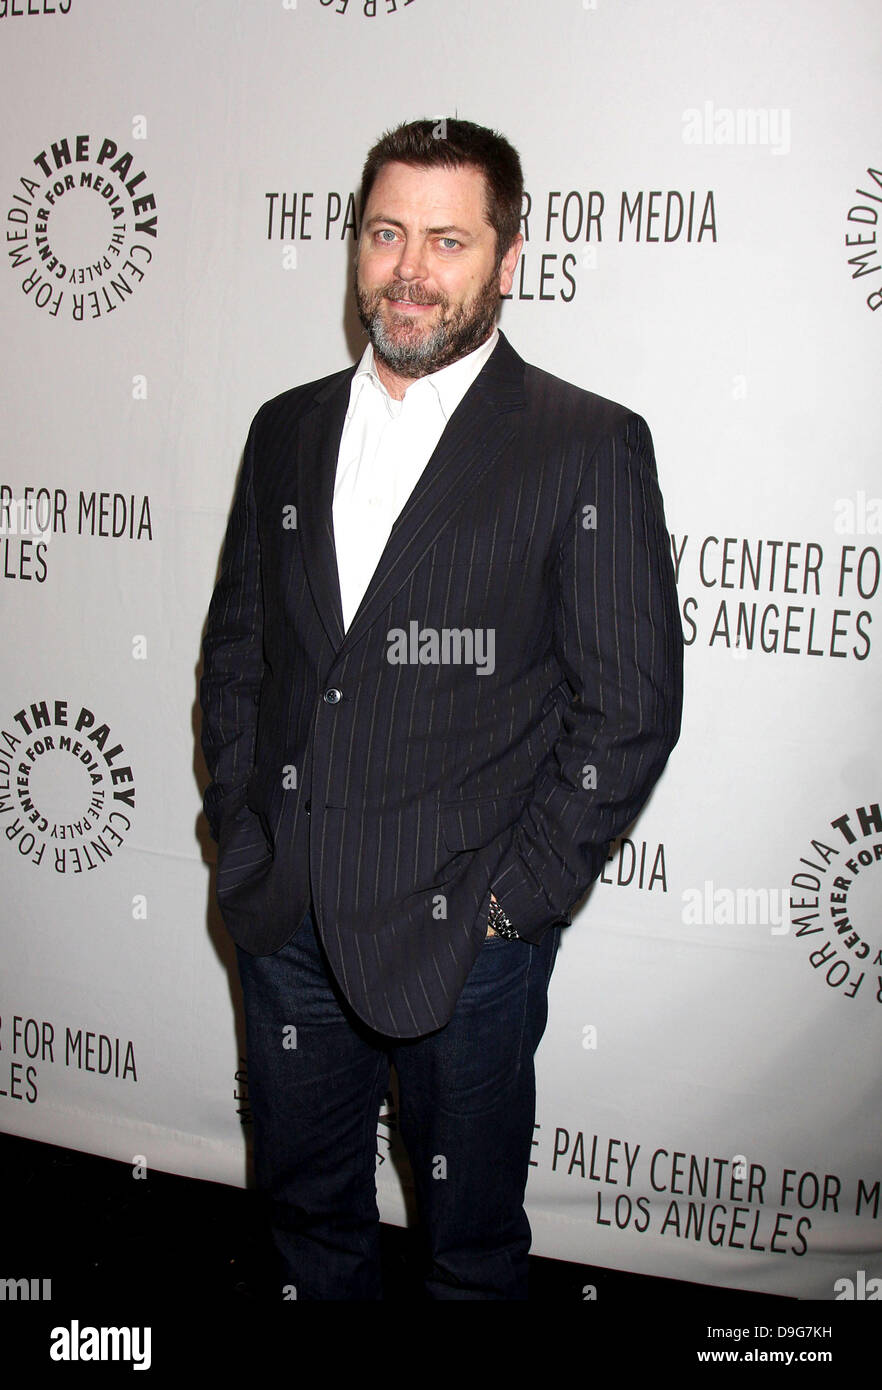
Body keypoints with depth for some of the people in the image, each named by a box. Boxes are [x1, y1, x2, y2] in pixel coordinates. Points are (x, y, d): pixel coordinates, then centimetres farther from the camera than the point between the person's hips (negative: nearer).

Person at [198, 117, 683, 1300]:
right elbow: (236, 645, 12)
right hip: (283, 913, 5)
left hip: (465, 932, -4)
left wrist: (520, 893, -12)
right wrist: (239, 826, 3)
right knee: (306, 1203, 23)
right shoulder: (289, 430, 7)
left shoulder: (590, 448, -9)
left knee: (471, 1235, 16)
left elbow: (631, 705, -10)